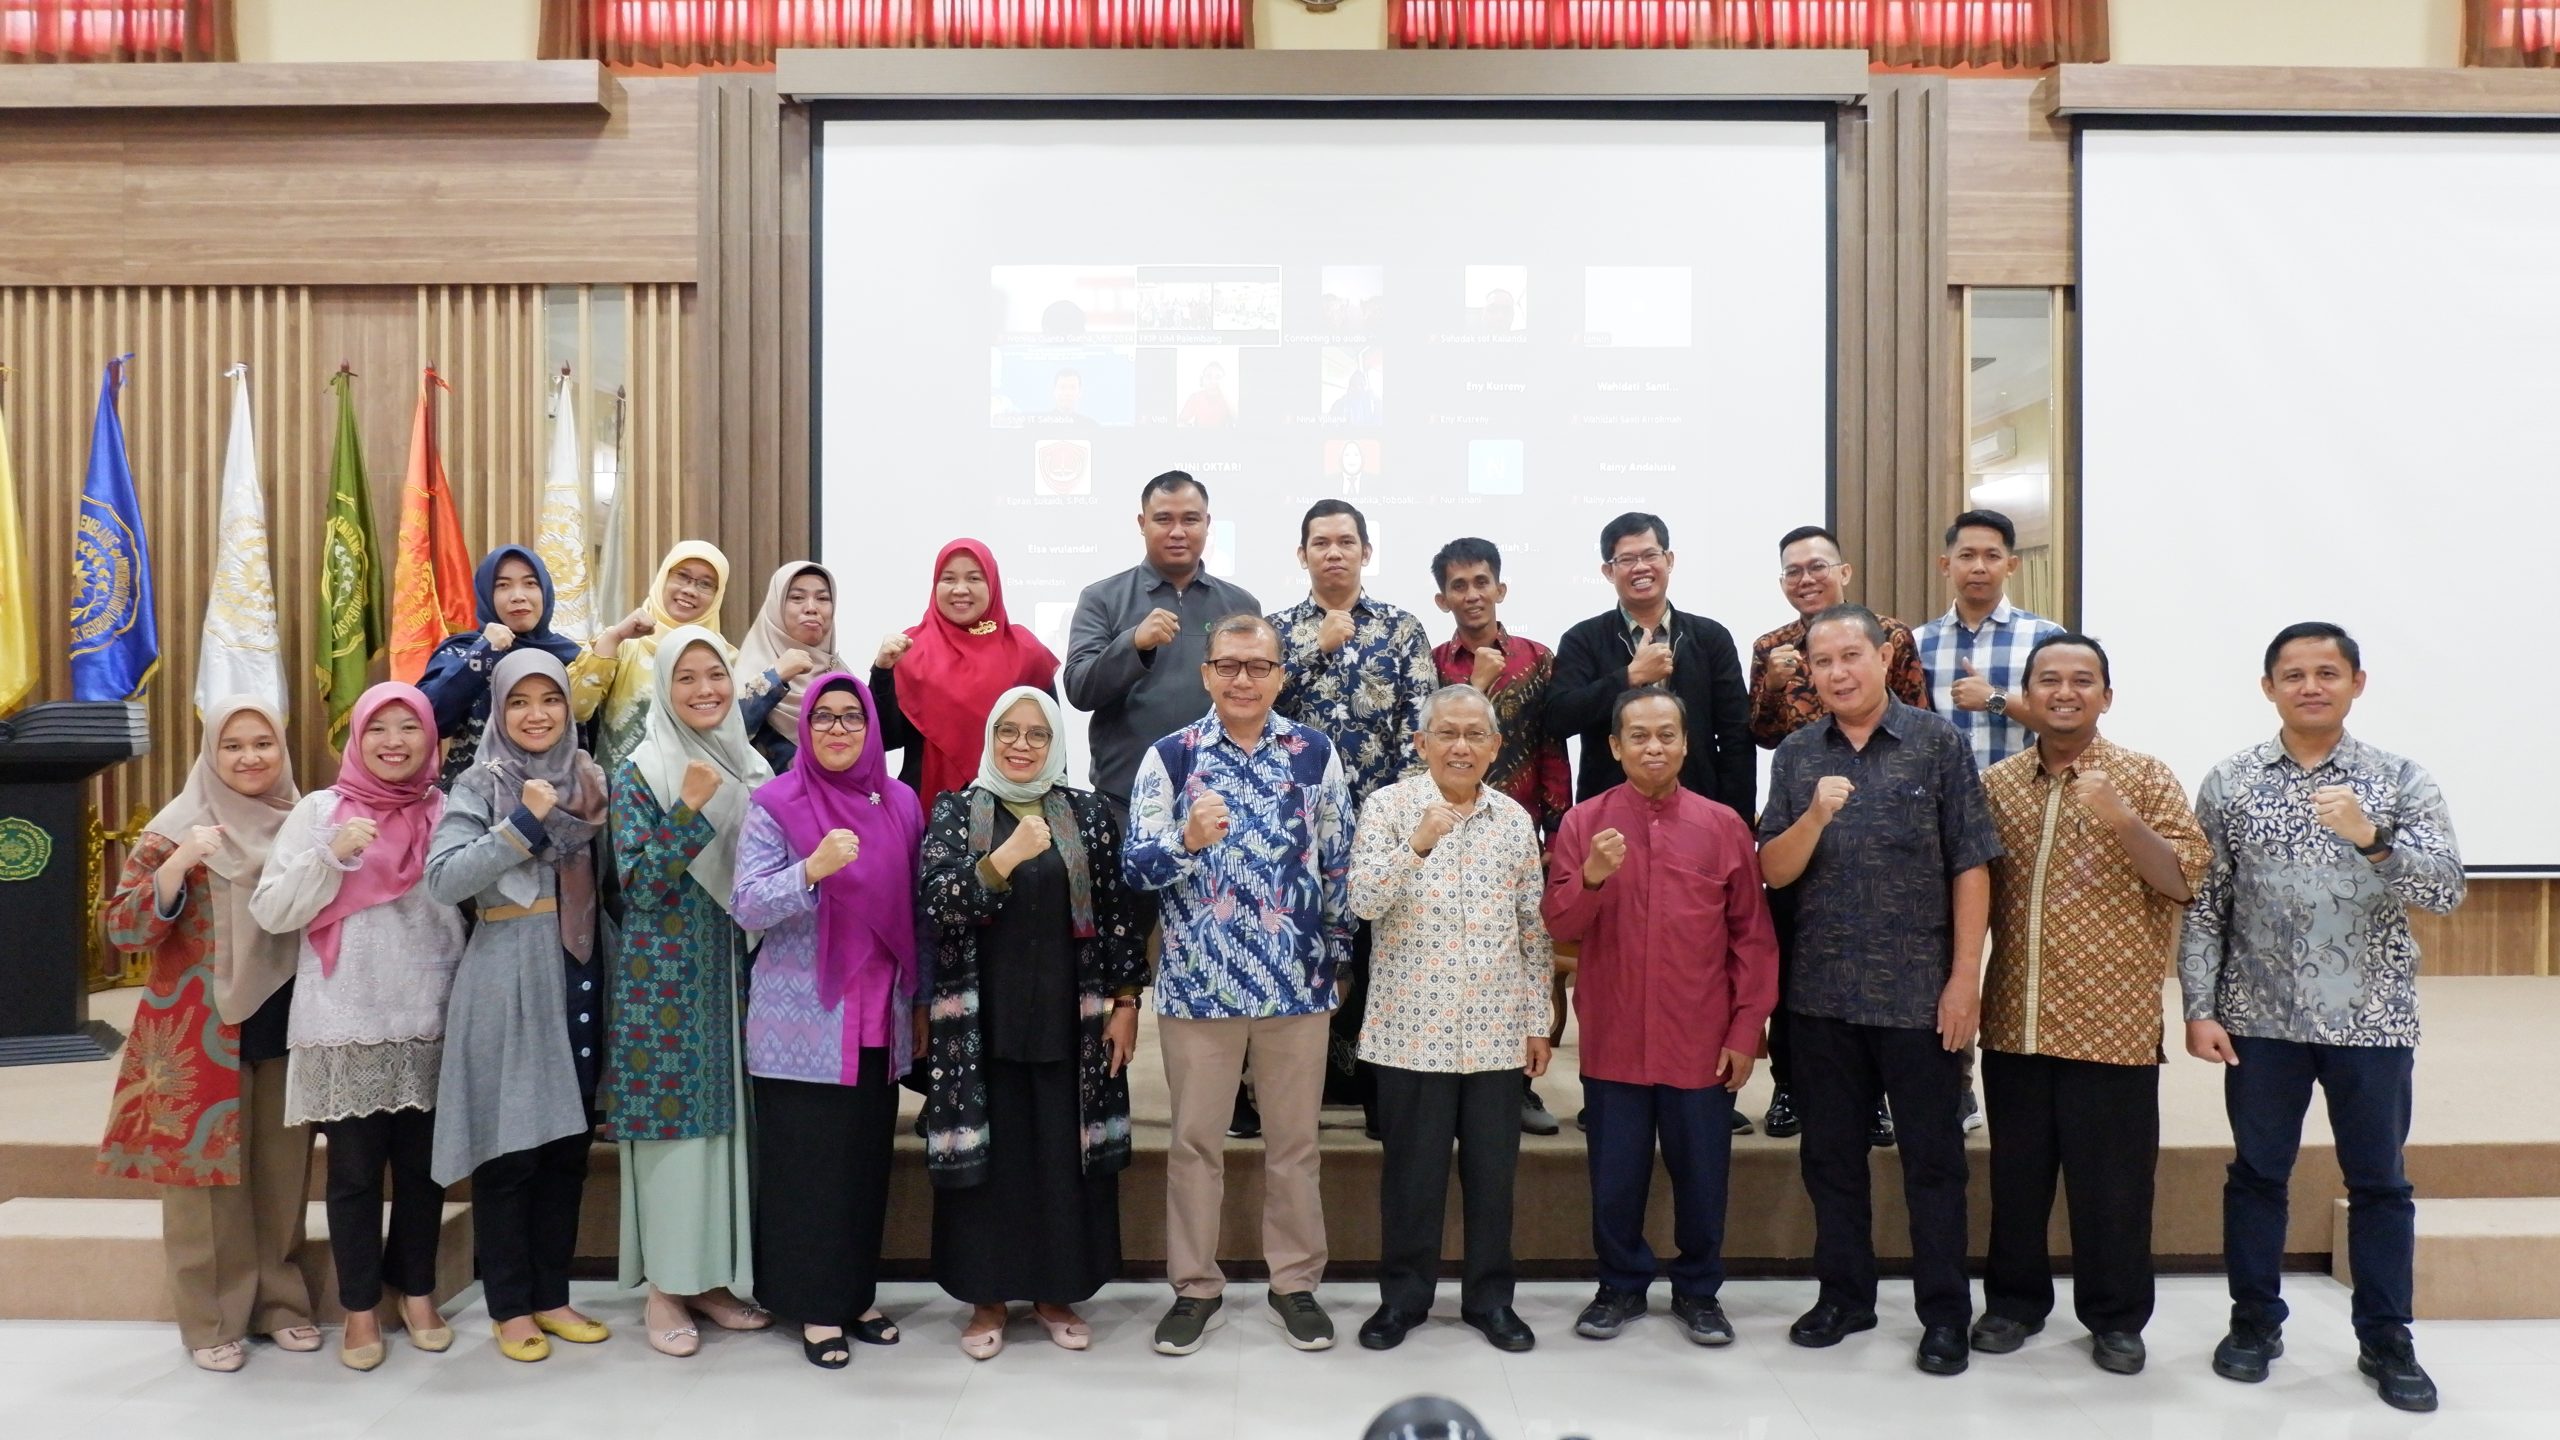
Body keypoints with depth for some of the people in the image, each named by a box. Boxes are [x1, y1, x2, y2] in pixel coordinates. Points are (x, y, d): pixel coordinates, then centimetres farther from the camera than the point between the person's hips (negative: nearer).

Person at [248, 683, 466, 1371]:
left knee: (424, 1165, 11)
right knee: (355, 1171, 5)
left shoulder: (448, 811, 6)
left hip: (429, 1023, 2)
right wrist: (333, 855, -17)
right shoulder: (320, 810, 0)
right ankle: (360, 1306, 20)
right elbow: (271, 911, -4)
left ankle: (417, 1291, 27)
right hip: (345, 1025, -2)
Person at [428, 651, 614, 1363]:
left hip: (579, 976, 4)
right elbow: (443, 879, -17)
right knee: (509, 1149, 2)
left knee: (569, 1143, 10)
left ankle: (551, 1295, 23)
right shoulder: (480, 786, -3)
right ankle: (509, 1307, 15)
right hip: (506, 982, -4)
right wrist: (525, 822, -19)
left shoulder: (590, 779, 10)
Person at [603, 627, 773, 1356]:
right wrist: (690, 809, -21)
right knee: (671, 1120, -1)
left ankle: (715, 1276, 20)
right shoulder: (639, 774, -5)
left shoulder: (752, 770, 9)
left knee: (730, 1117, 8)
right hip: (664, 975, -5)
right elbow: (639, 883, -14)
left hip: (735, 972, 5)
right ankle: (665, 1287, 11)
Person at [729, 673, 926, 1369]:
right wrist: (813, 868, -29)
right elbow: (747, 907, -13)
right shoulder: (775, 805, -4)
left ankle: (857, 1295, 22)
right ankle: (817, 1309, 13)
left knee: (869, 1159, 9)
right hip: (801, 1020, -4)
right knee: (809, 1162, 1)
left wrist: (922, 999, 13)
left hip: (878, 1018, 4)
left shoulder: (900, 804, 7)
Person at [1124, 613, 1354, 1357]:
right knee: (1195, 1141, 9)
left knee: (1294, 1140, 11)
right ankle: (1196, 1288, 24)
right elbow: (1135, 866, -7)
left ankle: (1297, 1283, 26)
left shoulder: (1317, 753, 3)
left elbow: (1339, 862, 9)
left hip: (1297, 981, 1)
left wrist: (1335, 957, 9)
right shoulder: (1169, 756, -2)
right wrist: (1189, 839, -26)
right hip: (1197, 982, -1)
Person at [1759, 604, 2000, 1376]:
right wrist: (1815, 815, -19)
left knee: (1932, 1157, 7)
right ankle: (1844, 1295, 28)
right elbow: (1774, 873, 0)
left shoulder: (1937, 743, -3)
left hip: (1918, 992, -3)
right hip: (1822, 992, 3)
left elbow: (1969, 866, -4)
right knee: (1831, 1154, 13)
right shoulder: (1796, 755, 4)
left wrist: (1965, 977, -9)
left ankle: (1945, 1312, 19)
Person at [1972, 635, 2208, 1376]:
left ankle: (2116, 1316, 22)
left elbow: (2184, 882, -7)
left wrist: (2123, 822, -22)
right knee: (2017, 1171, 12)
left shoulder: (2144, 778, 0)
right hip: (2015, 1020, 3)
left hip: (2111, 1023, -3)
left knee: (2112, 1179, 6)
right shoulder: (1995, 784, 8)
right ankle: (2015, 1299, 28)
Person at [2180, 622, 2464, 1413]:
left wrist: (2371, 838, -29)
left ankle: (2387, 1341, 24)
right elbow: (2204, 905, 1)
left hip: (2372, 1020, 0)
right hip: (2260, 1019, 1)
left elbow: (2446, 890, -11)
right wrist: (2199, 1009, -4)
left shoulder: (2402, 780, -2)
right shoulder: (2228, 783, 0)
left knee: (2379, 1183, 10)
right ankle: (2255, 1321, 26)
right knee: (2257, 1174, 11)